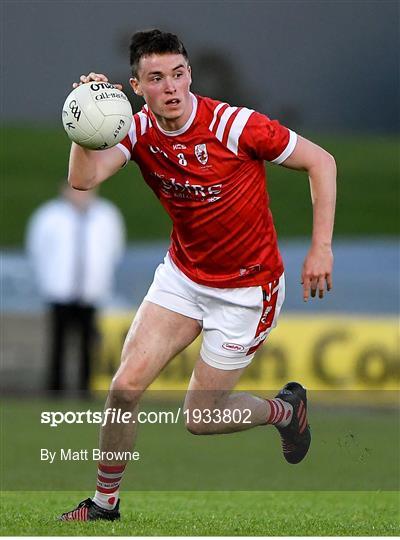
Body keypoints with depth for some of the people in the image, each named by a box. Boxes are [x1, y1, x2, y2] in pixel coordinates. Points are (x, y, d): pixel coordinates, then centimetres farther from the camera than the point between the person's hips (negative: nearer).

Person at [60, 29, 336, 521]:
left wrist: (321, 248, -17)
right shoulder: (140, 131, -10)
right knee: (125, 387, -7)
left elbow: (321, 162, -14)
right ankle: (105, 502, 13)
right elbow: (84, 179, -26)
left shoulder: (235, 126, -24)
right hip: (182, 274, 4)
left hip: (246, 287, -4)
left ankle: (287, 409, 31)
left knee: (200, 419, 1)